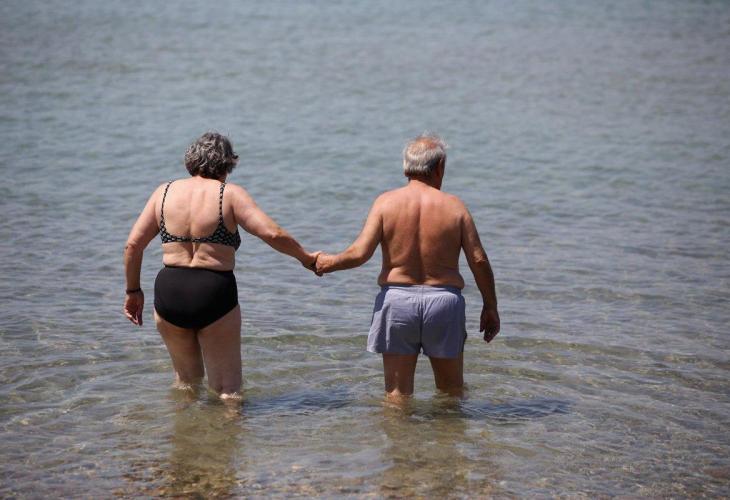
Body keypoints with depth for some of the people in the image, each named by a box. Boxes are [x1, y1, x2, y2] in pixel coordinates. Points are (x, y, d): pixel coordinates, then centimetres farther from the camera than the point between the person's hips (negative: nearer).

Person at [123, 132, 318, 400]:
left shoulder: (164, 192, 6)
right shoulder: (230, 194, -4)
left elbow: (133, 244, 6)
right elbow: (272, 234, -12)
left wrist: (133, 290, 17)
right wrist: (304, 257, 4)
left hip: (169, 295, 4)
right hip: (215, 296, -4)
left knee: (187, 379, 25)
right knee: (227, 389, 6)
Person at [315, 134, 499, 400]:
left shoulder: (386, 202, -2)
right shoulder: (454, 206, -1)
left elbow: (360, 253, -9)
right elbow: (479, 261, -3)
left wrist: (329, 262, 10)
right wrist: (490, 307, 8)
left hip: (396, 300, 0)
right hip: (444, 300, 0)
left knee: (397, 393, 8)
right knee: (452, 391, 18)